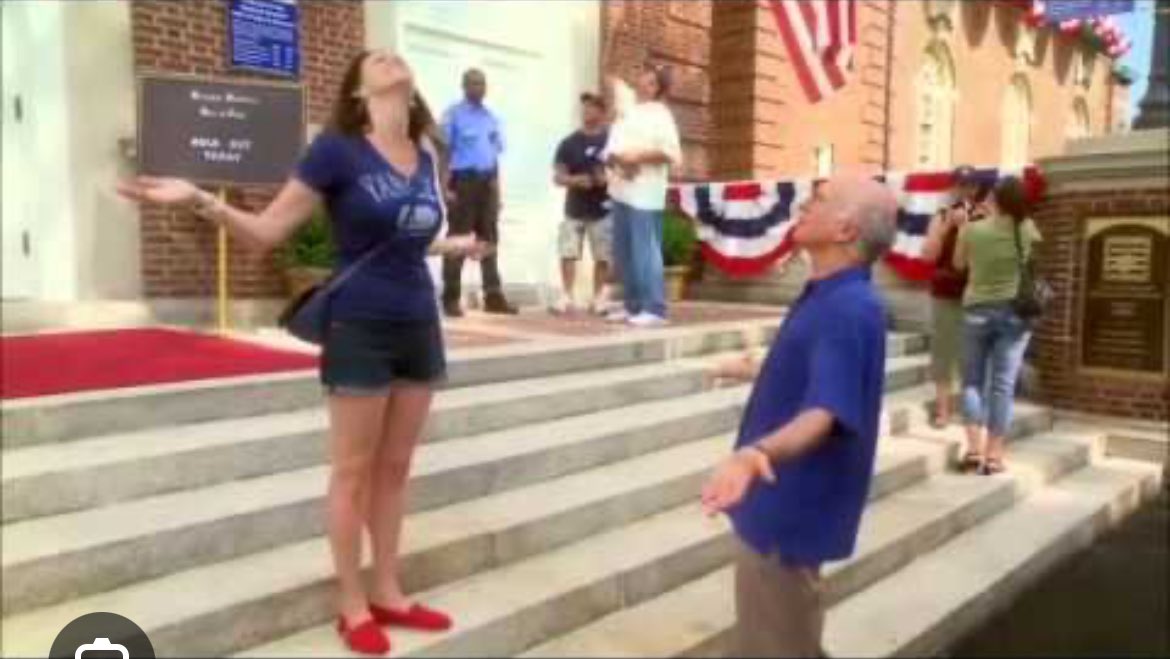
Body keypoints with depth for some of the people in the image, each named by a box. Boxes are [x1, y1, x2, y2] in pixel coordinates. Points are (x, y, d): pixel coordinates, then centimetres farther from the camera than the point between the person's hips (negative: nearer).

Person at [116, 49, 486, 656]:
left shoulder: (425, 153, 6)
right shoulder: (337, 149, -10)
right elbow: (267, 230, -8)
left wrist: (456, 246, 30)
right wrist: (199, 200, -21)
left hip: (419, 328, 6)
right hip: (360, 330, -6)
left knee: (395, 470, 14)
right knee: (353, 472, 6)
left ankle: (387, 594, 28)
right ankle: (352, 607, 20)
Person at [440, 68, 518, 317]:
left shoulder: (492, 117, 15)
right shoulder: (453, 114, -3)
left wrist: (496, 186, 13)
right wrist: (446, 187, -16)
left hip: (487, 182, 6)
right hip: (463, 180, -6)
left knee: (489, 239, 7)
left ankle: (493, 296, 13)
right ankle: (451, 298, 2)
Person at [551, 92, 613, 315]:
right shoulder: (569, 143, 4)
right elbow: (558, 176, 4)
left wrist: (608, 178, -16)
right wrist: (575, 180, -16)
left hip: (602, 210, -1)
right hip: (574, 209, 1)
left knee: (602, 257, 1)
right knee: (568, 254, -4)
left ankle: (598, 297, 12)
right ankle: (567, 296, 5)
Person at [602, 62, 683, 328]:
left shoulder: (660, 114, 0)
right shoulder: (626, 112, 19)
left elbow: (672, 154, -11)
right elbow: (609, 150, 16)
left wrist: (638, 156, -14)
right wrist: (617, 159, -6)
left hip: (645, 194, -7)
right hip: (621, 191, 7)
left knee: (645, 253, -9)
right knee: (623, 254, 9)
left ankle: (654, 309, -4)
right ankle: (633, 306, 18)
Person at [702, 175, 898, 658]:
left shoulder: (849, 310, -26)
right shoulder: (828, 298, 6)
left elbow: (825, 411, -38)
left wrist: (757, 452, -58)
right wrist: (754, 372, 42)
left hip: (791, 510, -10)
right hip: (781, 502, 10)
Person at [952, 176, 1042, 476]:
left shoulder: (971, 230, -8)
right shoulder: (1027, 229, -5)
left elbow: (959, 264, 8)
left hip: (977, 311, 0)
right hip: (1014, 312, 1)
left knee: (973, 380, 12)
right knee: (1003, 384, 3)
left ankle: (974, 447, 3)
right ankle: (994, 455, 6)